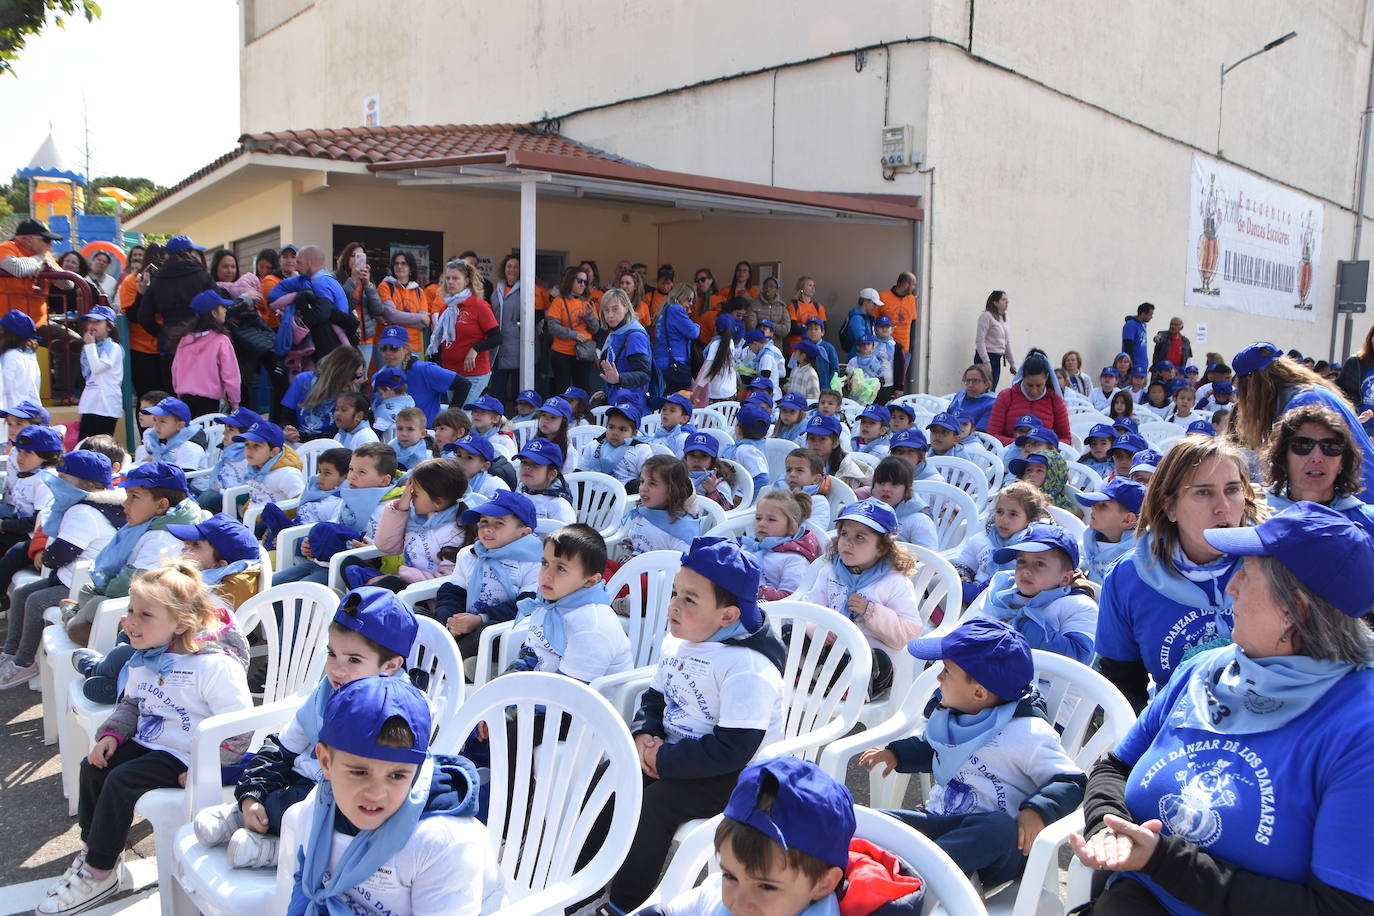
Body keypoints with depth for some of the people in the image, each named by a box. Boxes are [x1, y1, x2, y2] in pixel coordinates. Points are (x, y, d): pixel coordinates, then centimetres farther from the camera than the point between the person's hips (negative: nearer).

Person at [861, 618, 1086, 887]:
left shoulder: (1028, 733, -10)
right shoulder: (947, 715, 12)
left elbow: (1071, 781, -10)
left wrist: (1038, 810, -28)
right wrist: (897, 753, 18)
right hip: (937, 822, 6)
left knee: (999, 828, -42)